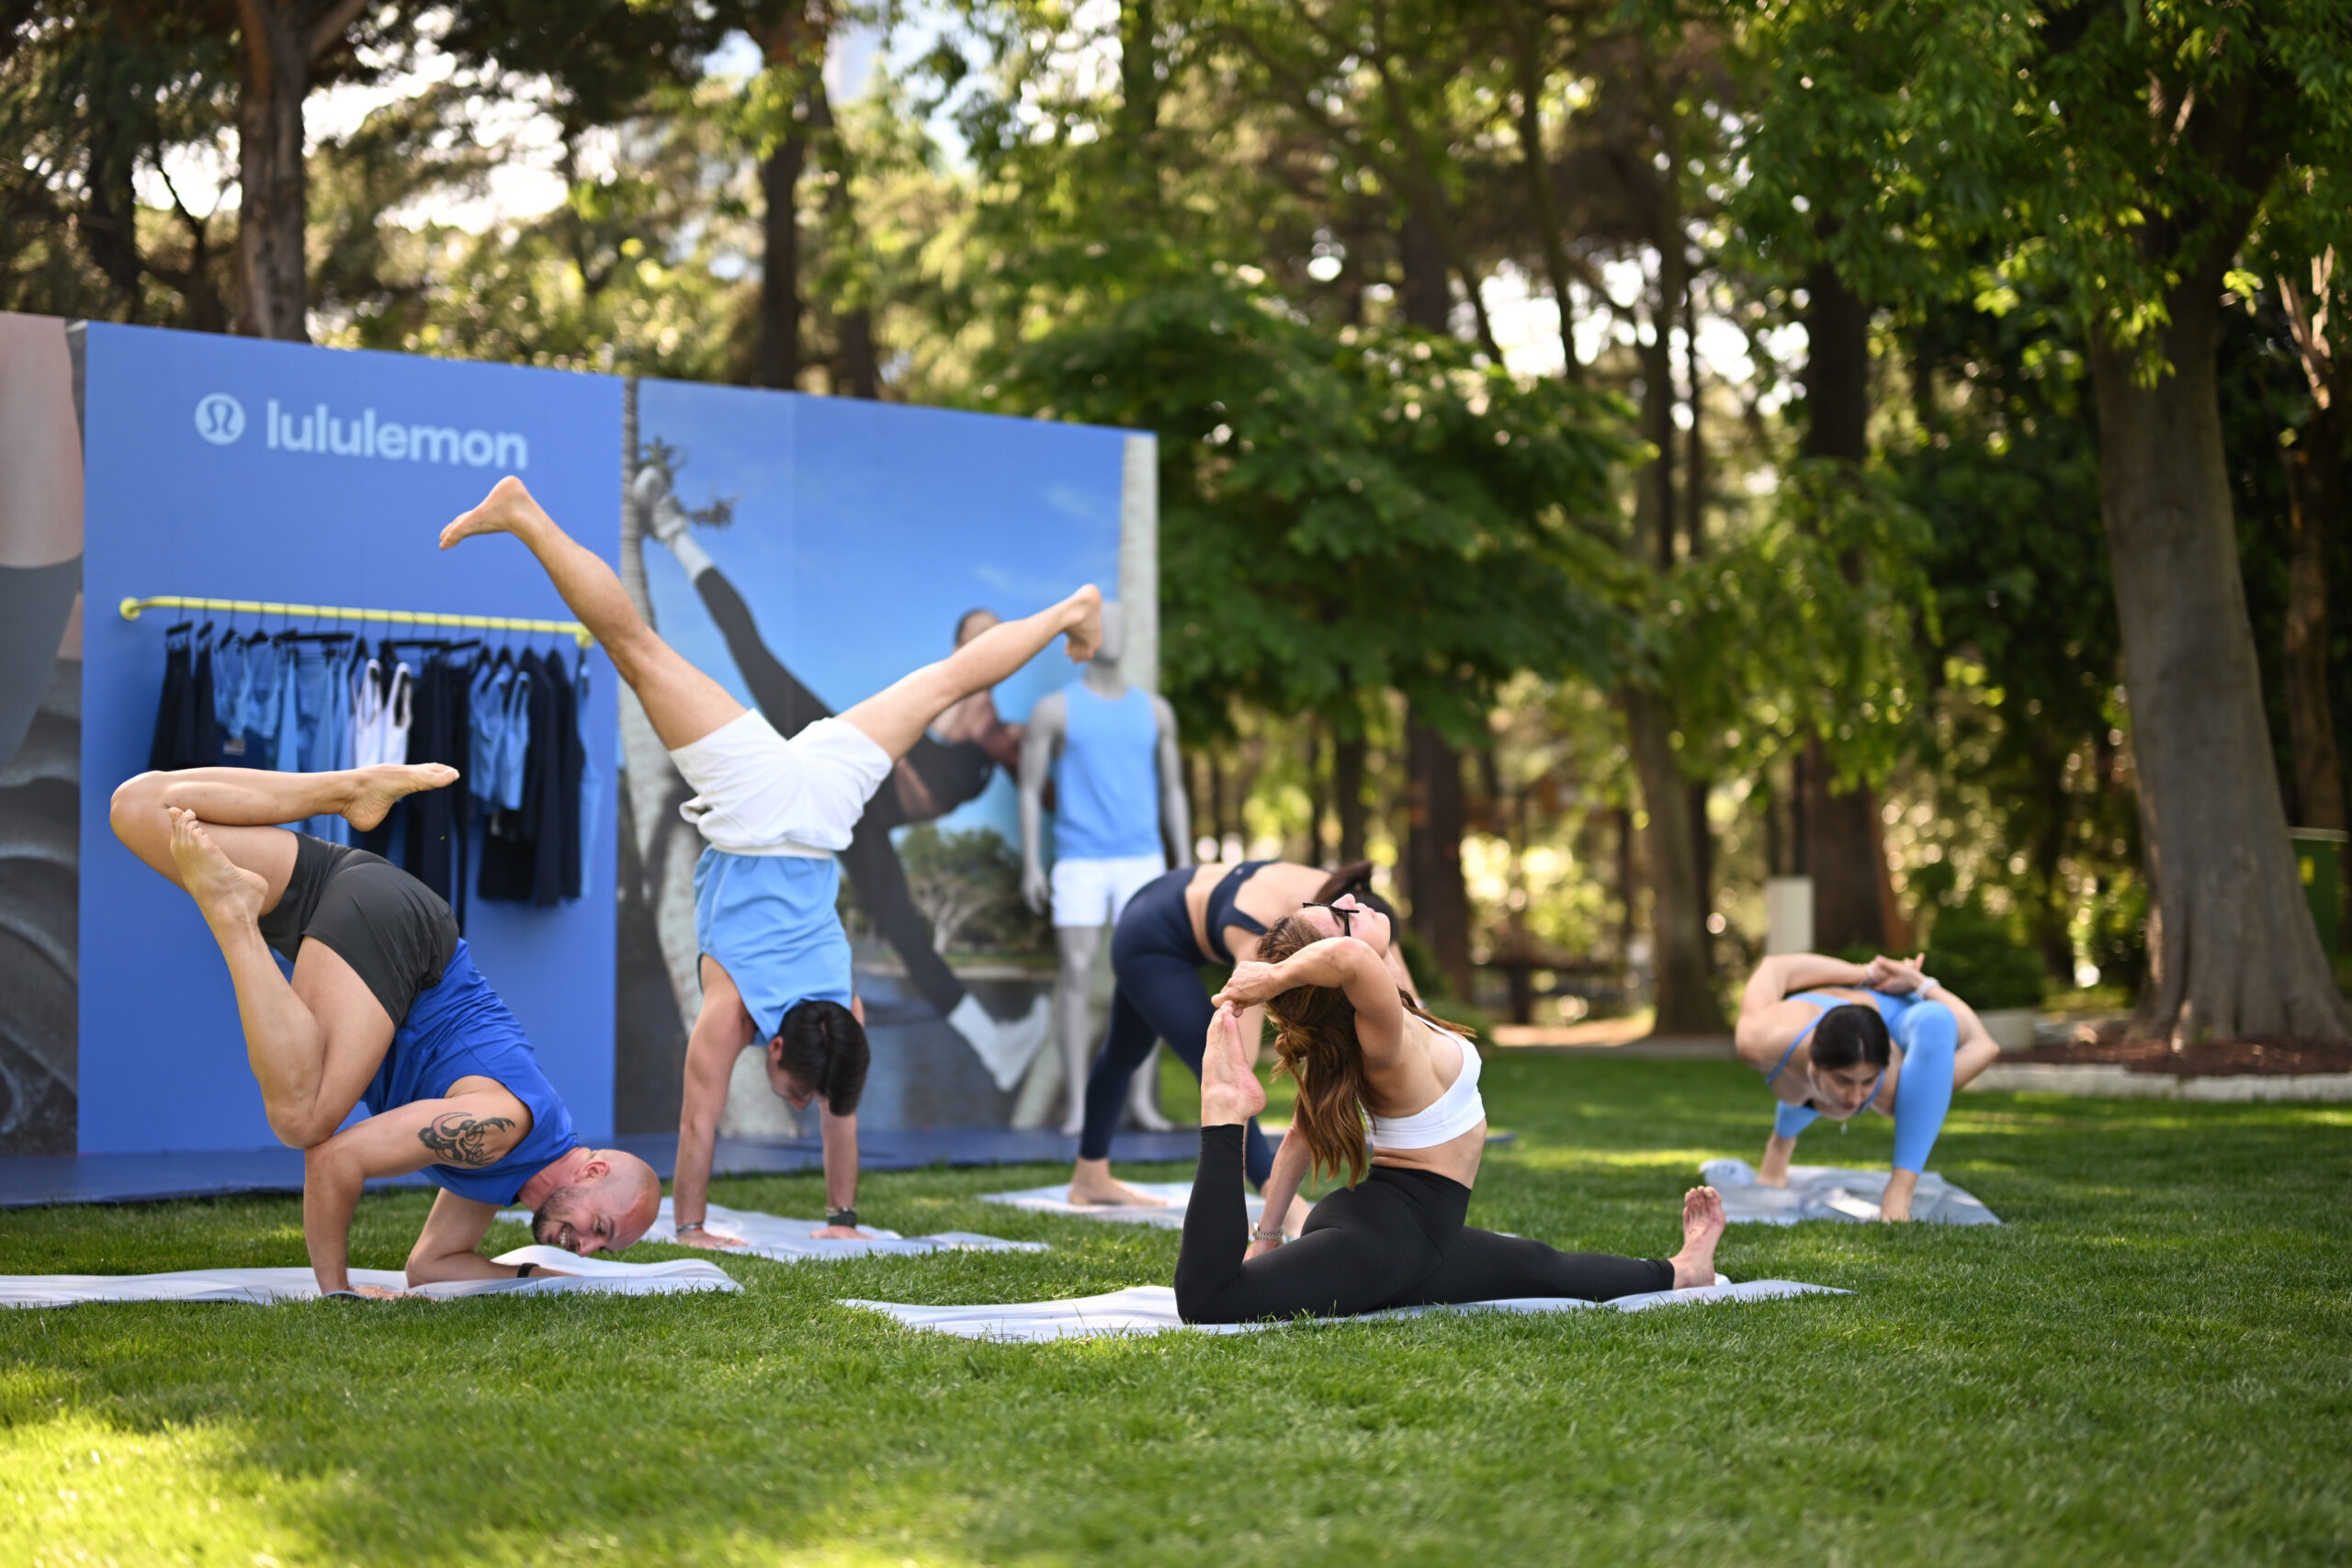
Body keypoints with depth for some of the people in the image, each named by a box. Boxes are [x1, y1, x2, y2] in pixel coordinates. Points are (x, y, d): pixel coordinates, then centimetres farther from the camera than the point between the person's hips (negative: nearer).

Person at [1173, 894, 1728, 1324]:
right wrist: (1275, 979, -33)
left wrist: (1267, 1232, 12)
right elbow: (1349, 957, -51)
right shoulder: (1387, 1037, -28)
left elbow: (1303, 1133, 7)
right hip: (1385, 1235, -10)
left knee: (1547, 1268, 30)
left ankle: (1681, 1270, 51)